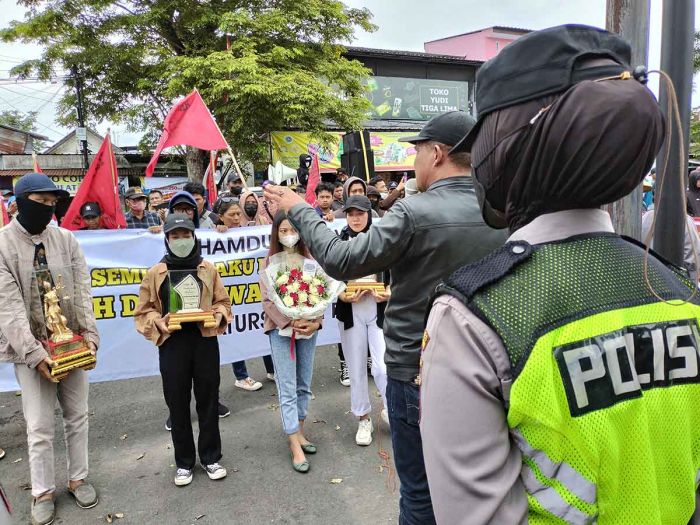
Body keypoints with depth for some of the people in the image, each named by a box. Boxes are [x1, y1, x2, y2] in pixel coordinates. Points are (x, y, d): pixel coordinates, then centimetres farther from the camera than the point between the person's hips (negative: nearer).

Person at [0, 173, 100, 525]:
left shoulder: (65, 239, 0)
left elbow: (82, 290, 0)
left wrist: (89, 332, -10)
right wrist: (33, 351, -19)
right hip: (31, 349, -3)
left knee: (77, 416, 14)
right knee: (40, 426, 5)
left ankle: (78, 478, 33)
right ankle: (42, 491, 25)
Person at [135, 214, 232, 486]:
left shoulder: (208, 268, 5)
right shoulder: (156, 272, 3)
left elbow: (223, 301, 10)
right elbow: (144, 310, 5)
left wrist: (219, 315, -10)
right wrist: (158, 321, -14)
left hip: (205, 339, 1)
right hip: (172, 343, 0)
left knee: (208, 400, 9)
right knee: (177, 403, 8)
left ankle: (210, 457, 26)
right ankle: (184, 462, 26)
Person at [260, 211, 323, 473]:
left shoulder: (309, 259, 4)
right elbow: (267, 299, -6)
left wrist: (315, 322, -12)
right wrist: (290, 322, -17)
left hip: (308, 327, 3)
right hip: (281, 328, -3)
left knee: (304, 384, 12)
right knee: (287, 388, -2)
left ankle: (299, 432, 28)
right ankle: (296, 447, 3)